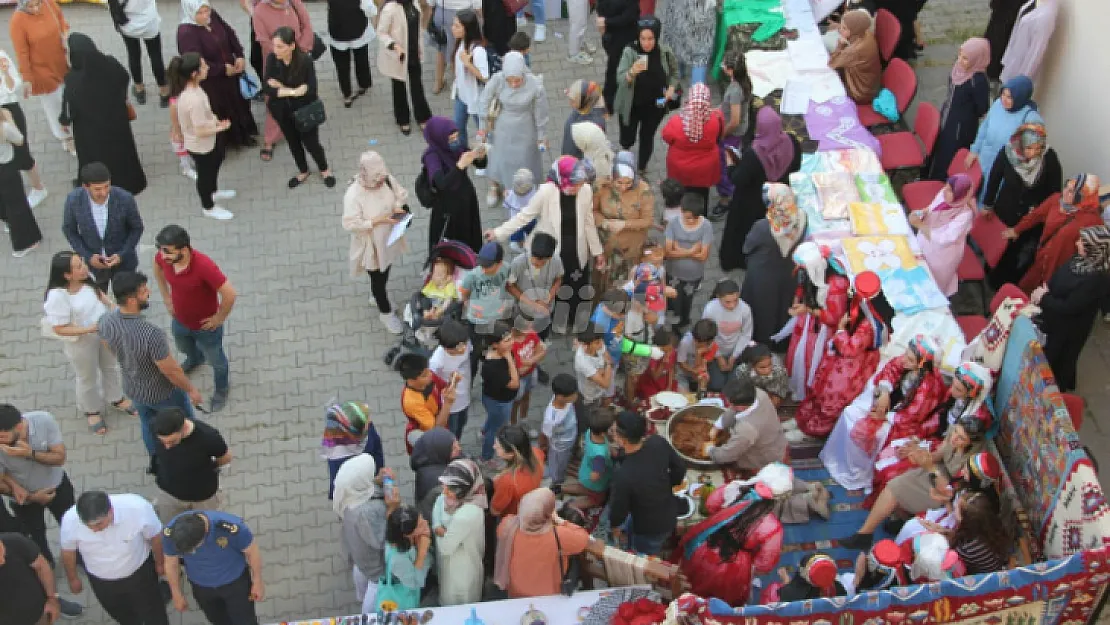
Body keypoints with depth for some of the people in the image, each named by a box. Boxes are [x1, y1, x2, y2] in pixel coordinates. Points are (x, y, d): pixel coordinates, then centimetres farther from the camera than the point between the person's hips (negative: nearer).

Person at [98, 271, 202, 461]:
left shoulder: (105, 321, -21)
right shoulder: (151, 334, -42)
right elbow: (171, 370, -28)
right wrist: (191, 389, -10)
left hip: (132, 389, 6)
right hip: (163, 392, -6)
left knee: (148, 423, 32)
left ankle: (156, 461, 55)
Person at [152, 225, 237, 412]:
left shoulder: (204, 266, -41)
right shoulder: (163, 257, -23)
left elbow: (229, 294, -36)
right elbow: (157, 267, 4)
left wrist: (219, 318, -22)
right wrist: (166, 297, 4)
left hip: (205, 326, -5)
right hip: (180, 321, 6)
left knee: (215, 360, 22)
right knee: (184, 348, 36)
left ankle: (221, 389, 52)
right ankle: (195, 359, 71)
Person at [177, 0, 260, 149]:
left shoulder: (213, 16, -9)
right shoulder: (186, 33, -30)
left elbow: (230, 34, 5)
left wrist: (240, 56, -8)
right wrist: (223, 69, -24)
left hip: (231, 72, 8)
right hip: (210, 83, -8)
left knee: (238, 104, 25)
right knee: (220, 113, 9)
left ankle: (243, 135, 50)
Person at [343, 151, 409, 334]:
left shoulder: (387, 179, -16)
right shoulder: (353, 194, -33)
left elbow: (400, 195, 1)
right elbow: (350, 224, -31)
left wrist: (398, 207, -20)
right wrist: (378, 220, -32)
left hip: (389, 238, 6)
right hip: (371, 244, -6)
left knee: (385, 271, 30)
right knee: (377, 277, 15)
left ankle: (377, 295, 60)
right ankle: (386, 313, 39)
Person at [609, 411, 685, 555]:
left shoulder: (623, 476, -39)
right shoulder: (659, 443, -23)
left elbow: (618, 511, -21)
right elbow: (679, 469, -4)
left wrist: (615, 526, 1)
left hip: (651, 528, -6)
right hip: (669, 514, 6)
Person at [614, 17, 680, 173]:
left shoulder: (665, 52, -13)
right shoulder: (629, 52, -21)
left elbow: (674, 72, 6)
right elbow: (620, 80, -26)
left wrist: (672, 87, -11)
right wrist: (632, 72, -45)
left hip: (655, 106, 2)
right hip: (631, 106, -2)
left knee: (647, 137, 15)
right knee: (628, 138, 13)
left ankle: (642, 169, 39)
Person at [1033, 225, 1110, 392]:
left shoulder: (1095, 279, -35)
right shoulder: (1081, 259, -10)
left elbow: (1069, 307, -30)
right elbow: (1058, 275, 5)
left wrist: (1043, 298, -21)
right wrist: (1045, 288, -14)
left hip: (1068, 329, -8)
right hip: (1055, 319, 8)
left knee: (1056, 361, 15)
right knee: (1046, 355, 28)